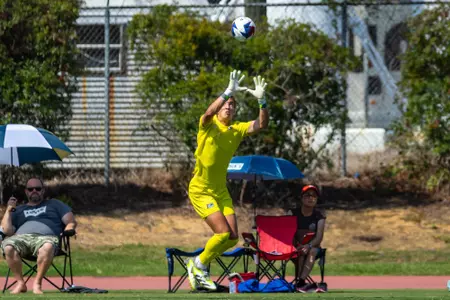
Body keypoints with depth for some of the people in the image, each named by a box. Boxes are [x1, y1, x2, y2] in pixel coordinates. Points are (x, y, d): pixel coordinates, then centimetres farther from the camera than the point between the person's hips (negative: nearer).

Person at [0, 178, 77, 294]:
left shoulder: (54, 204, 30)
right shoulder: (19, 210, 32)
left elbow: (71, 221, 20)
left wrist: (69, 229, -2)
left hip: (46, 237, -2)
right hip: (21, 237, 2)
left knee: (47, 247, -43)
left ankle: (37, 283, -32)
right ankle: (20, 283, -25)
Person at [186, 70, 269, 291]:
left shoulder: (237, 130, 4)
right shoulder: (209, 124, -10)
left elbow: (261, 124, -7)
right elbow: (209, 112, -34)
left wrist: (261, 100, -22)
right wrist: (229, 91, -41)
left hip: (221, 191, 6)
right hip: (200, 190, -6)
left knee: (232, 238, 0)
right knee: (224, 232, -17)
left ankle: (199, 264, 20)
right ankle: (199, 265, 5)